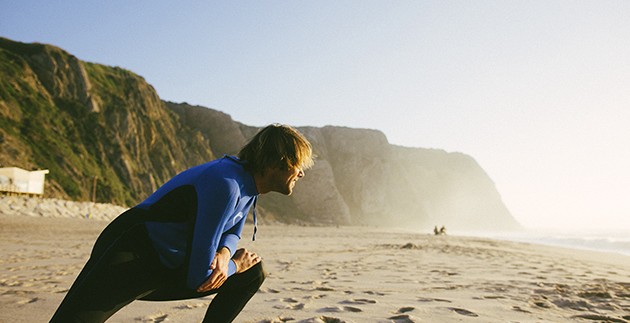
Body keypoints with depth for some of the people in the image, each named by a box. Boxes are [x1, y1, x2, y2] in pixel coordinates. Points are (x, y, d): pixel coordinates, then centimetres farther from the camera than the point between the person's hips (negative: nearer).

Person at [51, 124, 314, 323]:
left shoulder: (248, 185, -1)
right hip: (128, 258, -9)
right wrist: (234, 264, -6)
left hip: (170, 266, 9)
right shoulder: (226, 185, -29)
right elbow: (199, 277, -26)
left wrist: (224, 254, -10)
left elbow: (232, 233, 13)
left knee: (254, 272, 5)